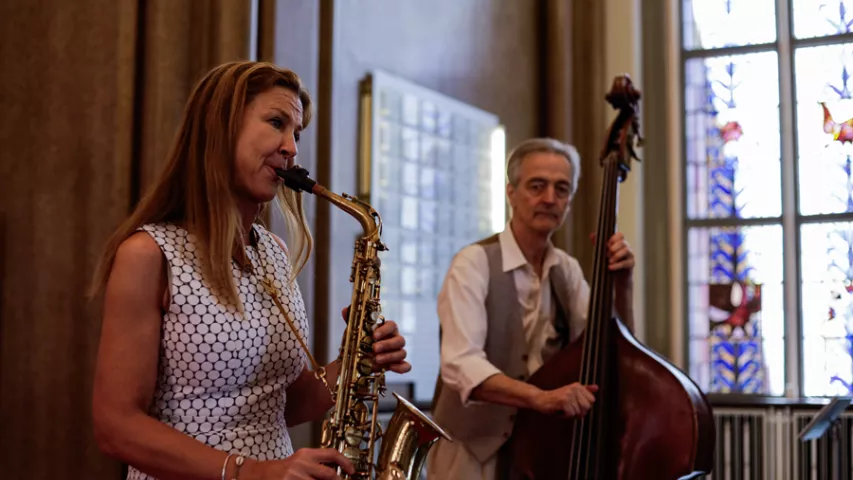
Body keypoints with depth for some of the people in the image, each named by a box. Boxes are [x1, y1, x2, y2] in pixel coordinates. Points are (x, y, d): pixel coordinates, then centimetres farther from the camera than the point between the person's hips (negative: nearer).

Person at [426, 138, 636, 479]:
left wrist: (622, 284, -11)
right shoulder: (475, 263, -14)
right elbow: (461, 364, -26)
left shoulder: (567, 270, 6)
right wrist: (539, 397, -40)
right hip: (476, 452, -5)